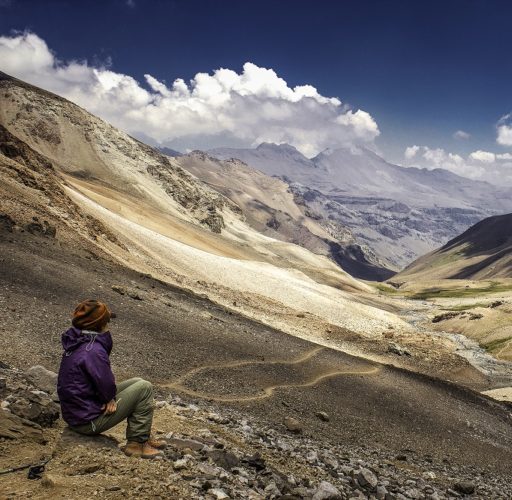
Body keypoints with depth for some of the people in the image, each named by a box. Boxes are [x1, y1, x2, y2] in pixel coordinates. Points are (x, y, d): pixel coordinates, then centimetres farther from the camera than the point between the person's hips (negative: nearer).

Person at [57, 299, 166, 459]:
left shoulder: (76, 342, 3)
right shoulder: (93, 351, -28)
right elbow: (106, 384, -21)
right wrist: (110, 398, 0)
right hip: (89, 421, -10)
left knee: (136, 383, 17)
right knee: (144, 388, -8)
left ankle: (143, 436, 21)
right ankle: (138, 443, 1)